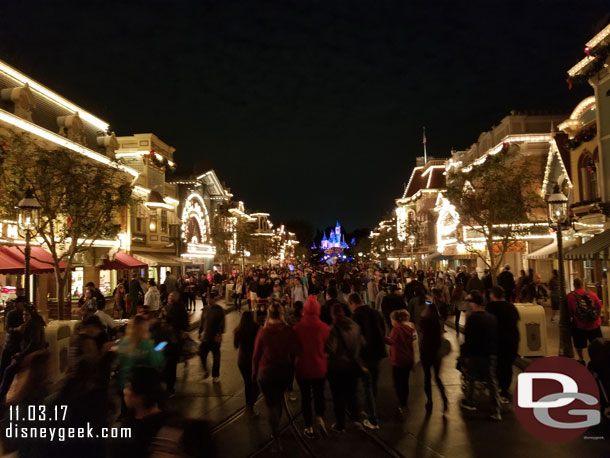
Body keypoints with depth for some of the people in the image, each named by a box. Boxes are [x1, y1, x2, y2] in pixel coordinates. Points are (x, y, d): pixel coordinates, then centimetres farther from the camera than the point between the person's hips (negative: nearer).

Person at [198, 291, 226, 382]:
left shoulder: (219, 310, -9)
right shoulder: (206, 309, 6)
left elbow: (222, 323, -12)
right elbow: (202, 321, 15)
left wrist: (219, 335, -18)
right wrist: (200, 332, 14)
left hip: (215, 338, -4)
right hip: (205, 337, 4)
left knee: (216, 357, 7)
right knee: (202, 354, 3)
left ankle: (216, 376, 21)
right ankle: (205, 370, 28)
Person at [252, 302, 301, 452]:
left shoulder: (263, 332, -14)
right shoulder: (289, 331, -12)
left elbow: (256, 354, -7)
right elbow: (297, 351, -10)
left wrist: (254, 373, 7)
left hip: (266, 372, -2)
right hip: (284, 371, 3)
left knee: (272, 404, 7)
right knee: (279, 400, 24)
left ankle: (276, 438, 1)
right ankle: (276, 429, 38)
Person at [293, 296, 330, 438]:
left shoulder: (298, 327, -16)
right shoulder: (324, 327, -13)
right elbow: (328, 347, 0)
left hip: (302, 367, -1)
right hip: (319, 368, 1)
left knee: (305, 396, 13)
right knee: (319, 394, 22)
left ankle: (309, 428, 19)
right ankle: (320, 417, 1)